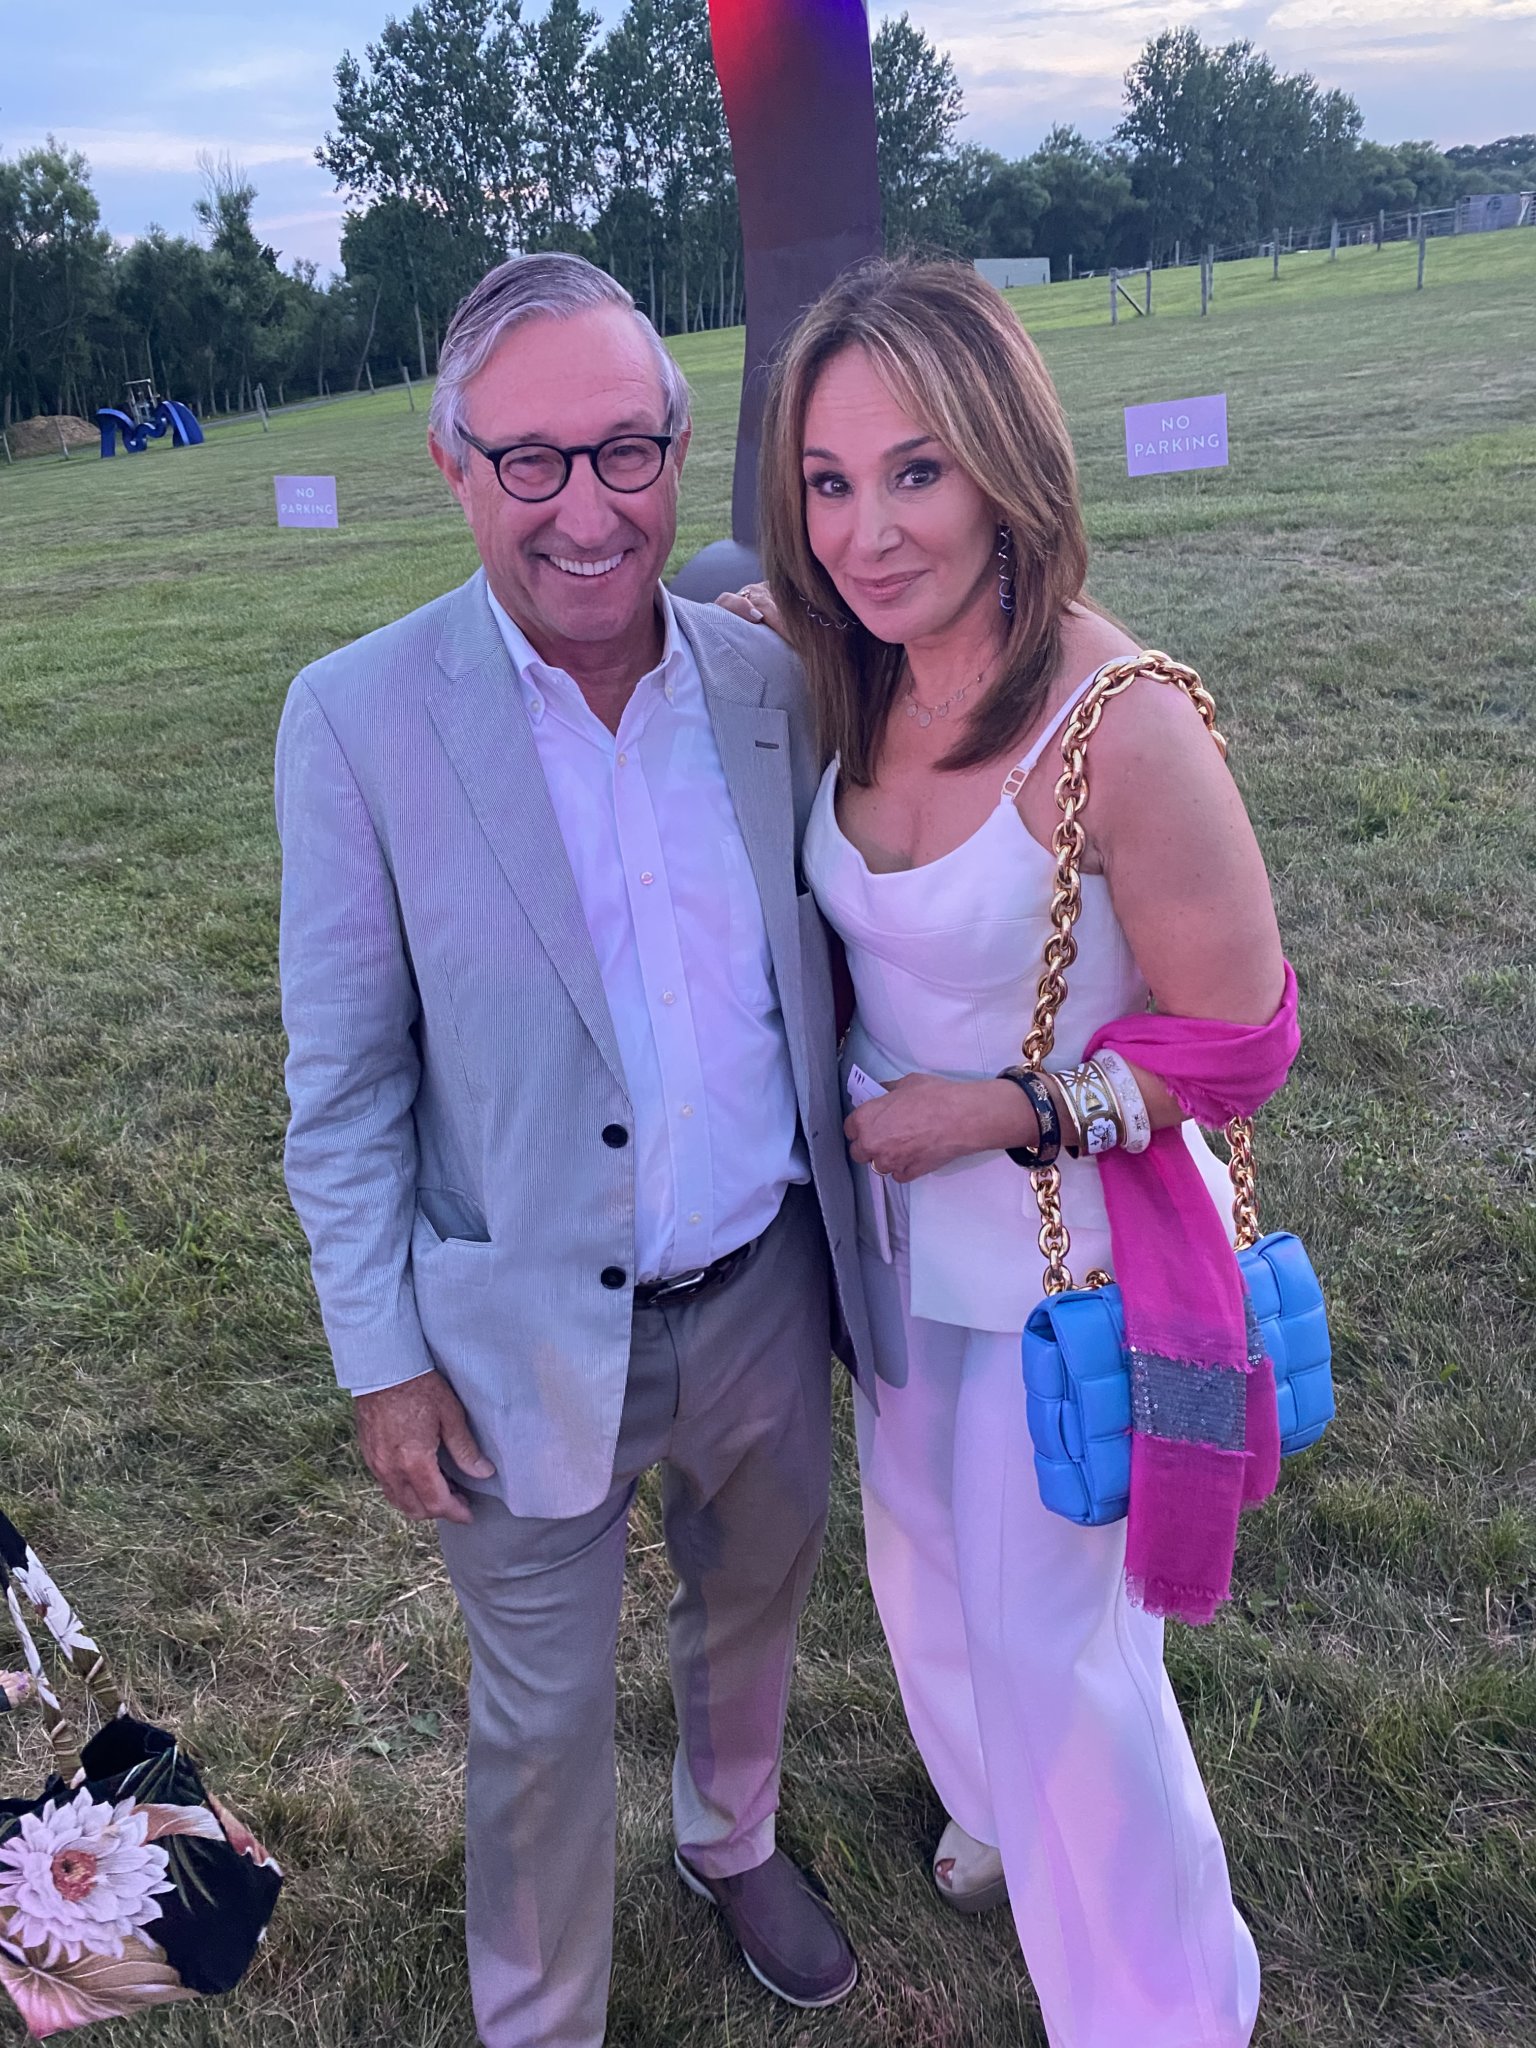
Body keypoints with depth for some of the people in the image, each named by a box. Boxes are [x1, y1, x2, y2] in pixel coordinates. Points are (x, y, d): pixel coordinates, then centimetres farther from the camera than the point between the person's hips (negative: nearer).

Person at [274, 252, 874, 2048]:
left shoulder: (771, 684, -5)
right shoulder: (360, 718, -15)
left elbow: (815, 975, 6)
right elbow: (341, 1081, -10)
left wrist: (853, 1247, 8)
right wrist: (383, 1362, -8)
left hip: (766, 1295, 4)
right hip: (533, 1343, -3)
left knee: (754, 1608, 28)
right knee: (542, 1723, 16)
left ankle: (732, 1838, 60)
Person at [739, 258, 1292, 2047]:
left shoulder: (1121, 728, -28)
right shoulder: (855, 687, -8)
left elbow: (1235, 1033, -19)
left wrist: (1002, 1113, -20)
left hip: (1074, 1249, -6)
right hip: (900, 1225, 7)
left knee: (1051, 1631, 12)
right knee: (928, 1568, 27)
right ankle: (1003, 1809, 60)